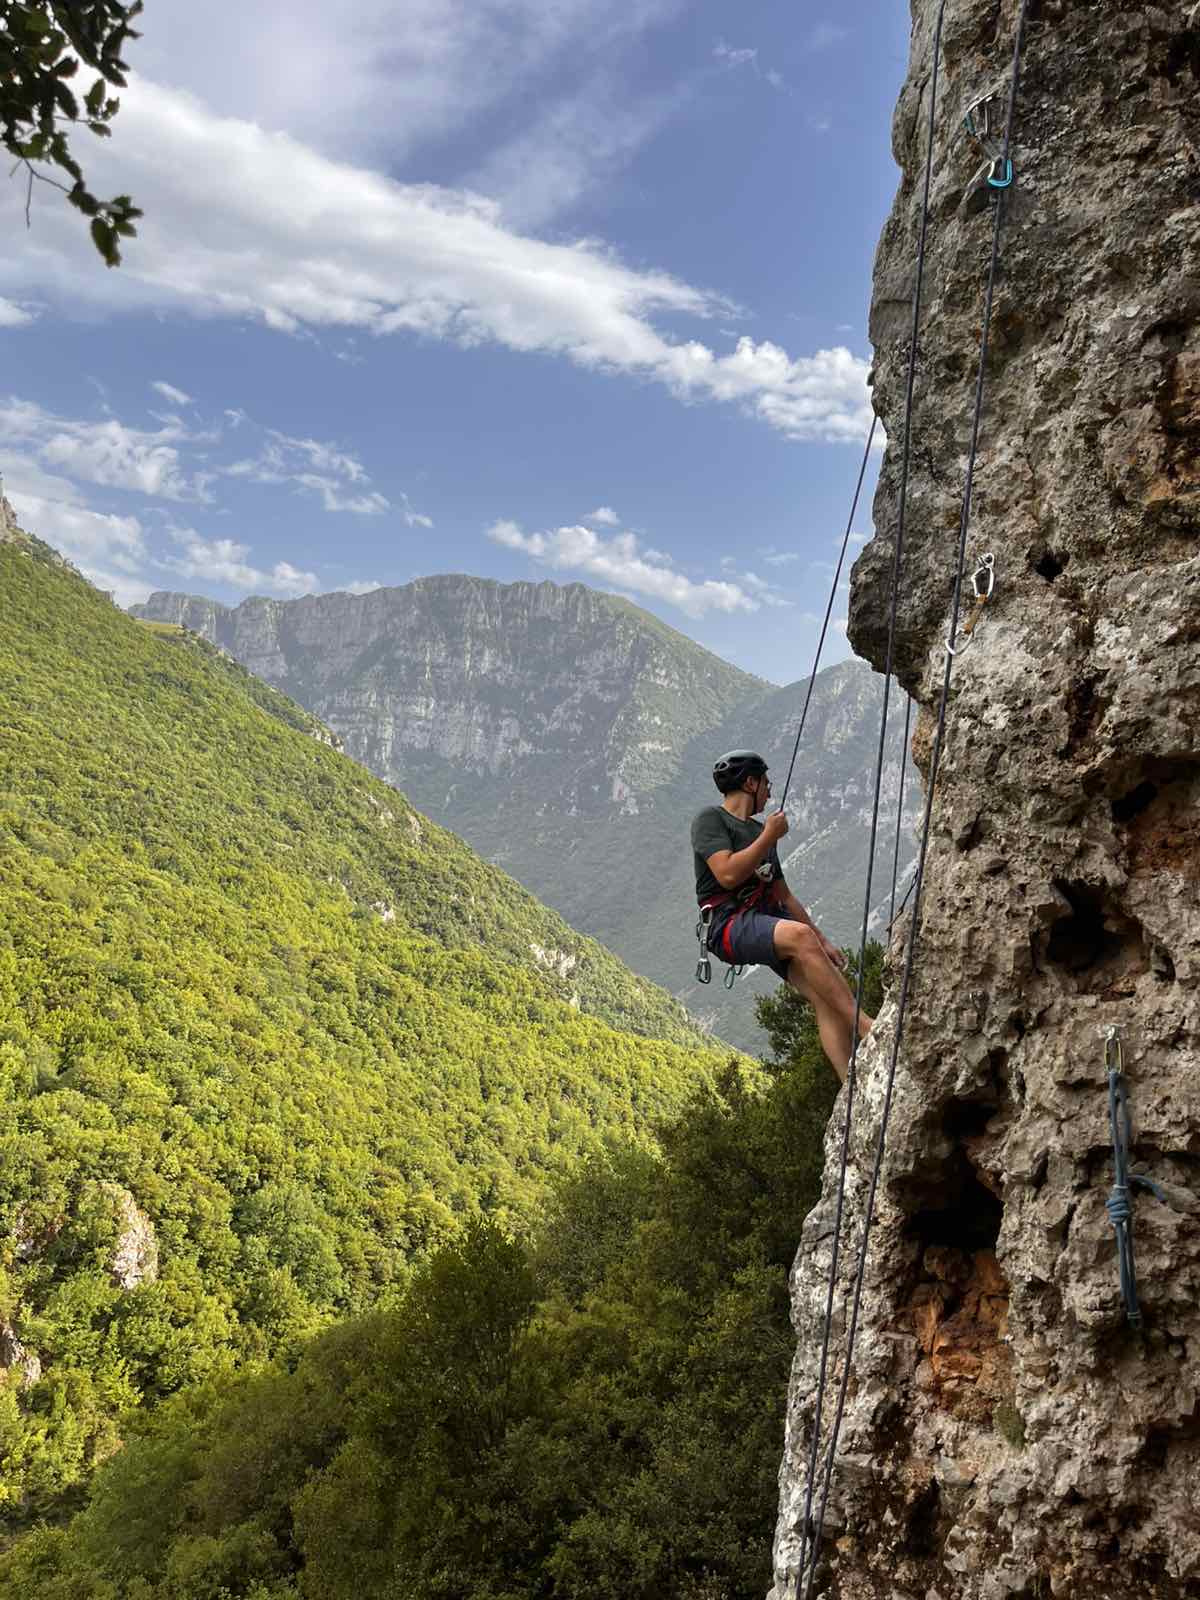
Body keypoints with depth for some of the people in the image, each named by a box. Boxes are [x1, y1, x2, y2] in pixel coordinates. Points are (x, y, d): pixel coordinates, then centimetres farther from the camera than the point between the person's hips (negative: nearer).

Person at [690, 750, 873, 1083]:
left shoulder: (761, 832, 27)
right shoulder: (711, 819, 3)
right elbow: (728, 875, -15)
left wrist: (824, 942, 22)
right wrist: (769, 837, -5)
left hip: (771, 922, 8)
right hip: (730, 924, -7)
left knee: (826, 997, -14)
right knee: (800, 936, -36)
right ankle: (864, 1025, -31)